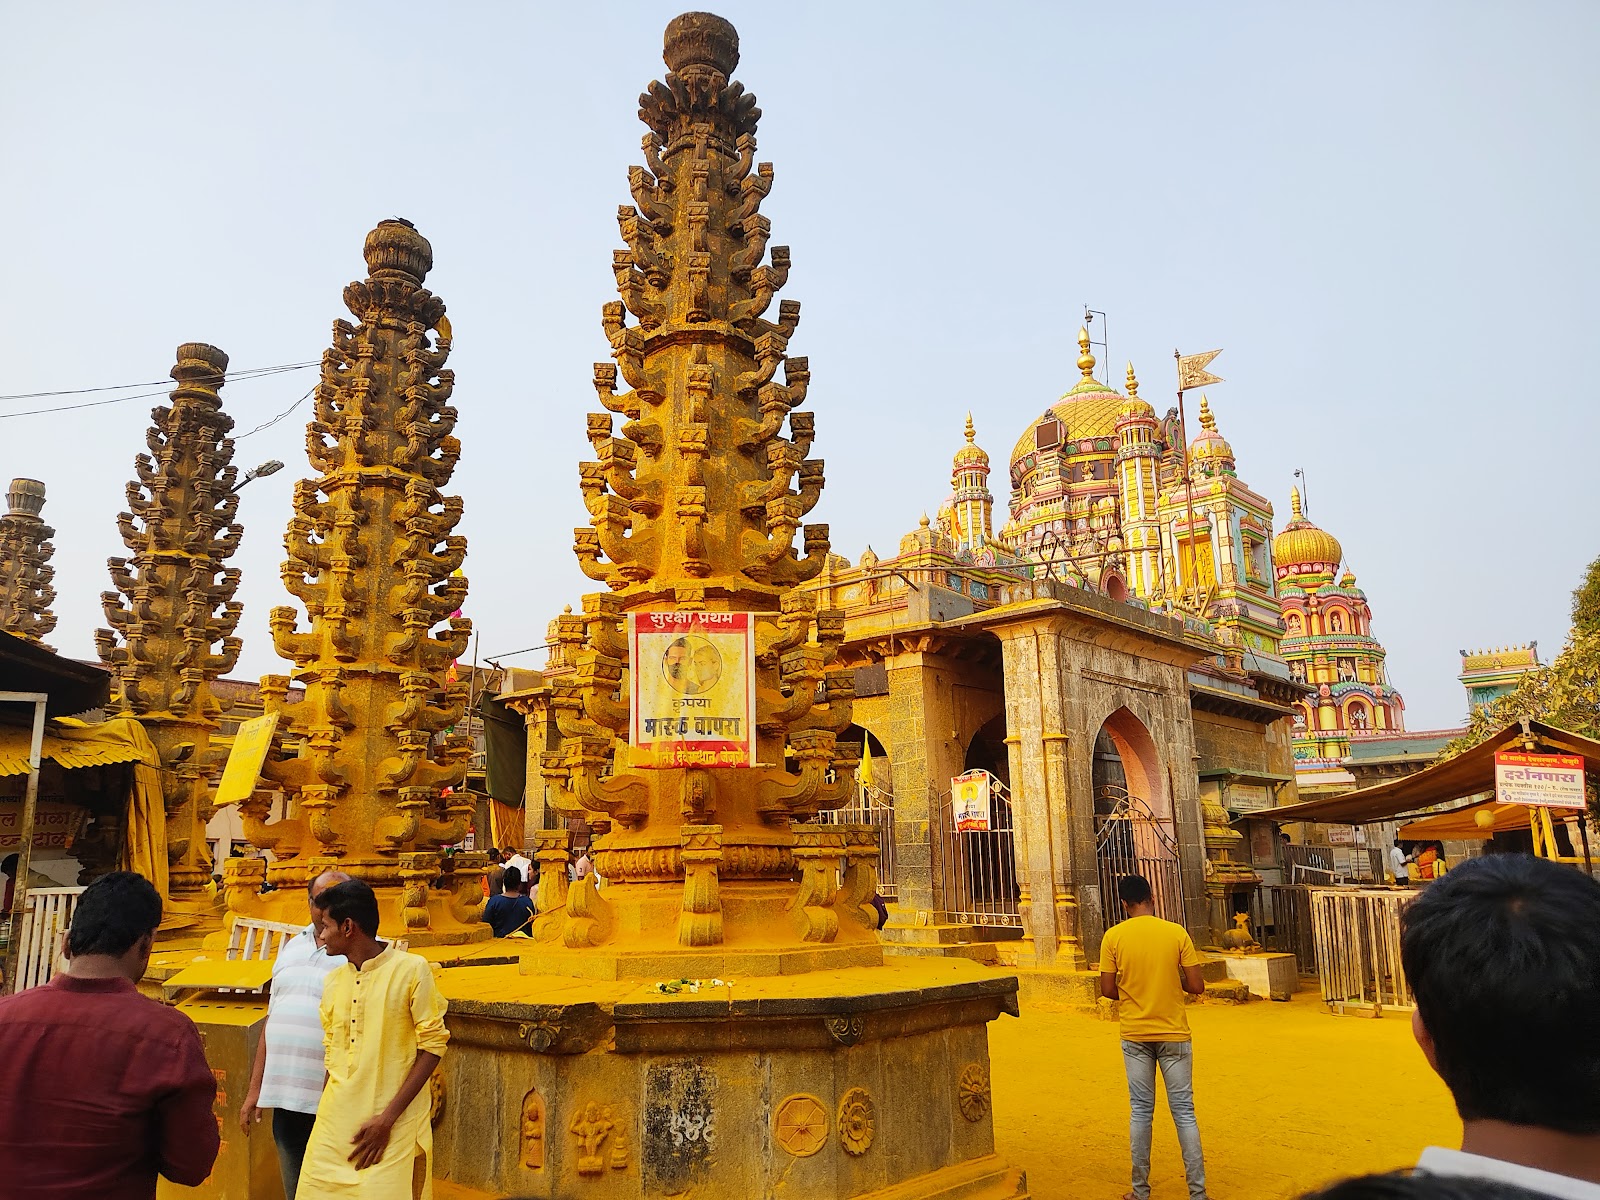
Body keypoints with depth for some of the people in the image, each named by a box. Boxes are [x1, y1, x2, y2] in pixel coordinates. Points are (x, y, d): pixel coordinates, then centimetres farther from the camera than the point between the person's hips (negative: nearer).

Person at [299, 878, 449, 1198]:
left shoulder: (411, 970, -10)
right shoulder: (334, 981, 8)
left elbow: (432, 1045, -10)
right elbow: (331, 1052, 16)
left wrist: (387, 1118, -13)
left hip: (394, 1126, -5)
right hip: (334, 1124, 5)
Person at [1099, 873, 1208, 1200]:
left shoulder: (1113, 937, -7)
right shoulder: (1177, 933, -7)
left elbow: (1107, 990, -4)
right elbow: (1196, 986, -7)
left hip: (1135, 1036, 1)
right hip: (1174, 1035, 0)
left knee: (1141, 1112, 10)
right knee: (1184, 1112, 8)